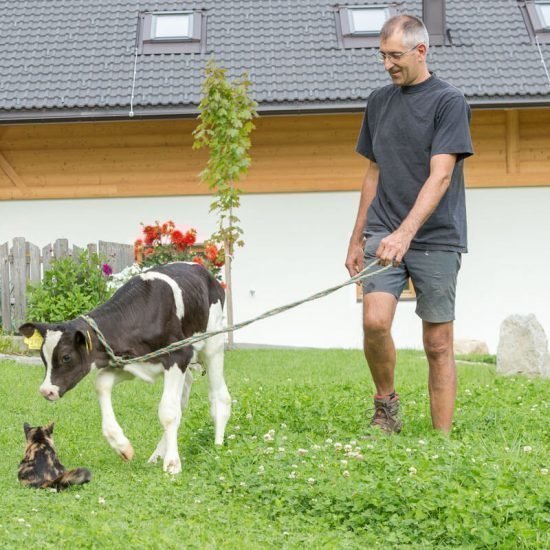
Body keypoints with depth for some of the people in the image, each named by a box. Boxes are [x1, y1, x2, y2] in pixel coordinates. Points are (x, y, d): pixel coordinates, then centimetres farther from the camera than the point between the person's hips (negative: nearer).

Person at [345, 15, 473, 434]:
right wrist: (357, 240, 19)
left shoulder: (449, 102, -6)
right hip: (383, 234, 4)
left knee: (438, 344, 1)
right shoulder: (379, 102, 12)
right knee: (375, 322, -17)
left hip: (437, 238, -4)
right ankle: (386, 400, 8)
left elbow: (440, 177, -15)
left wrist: (405, 233, -27)